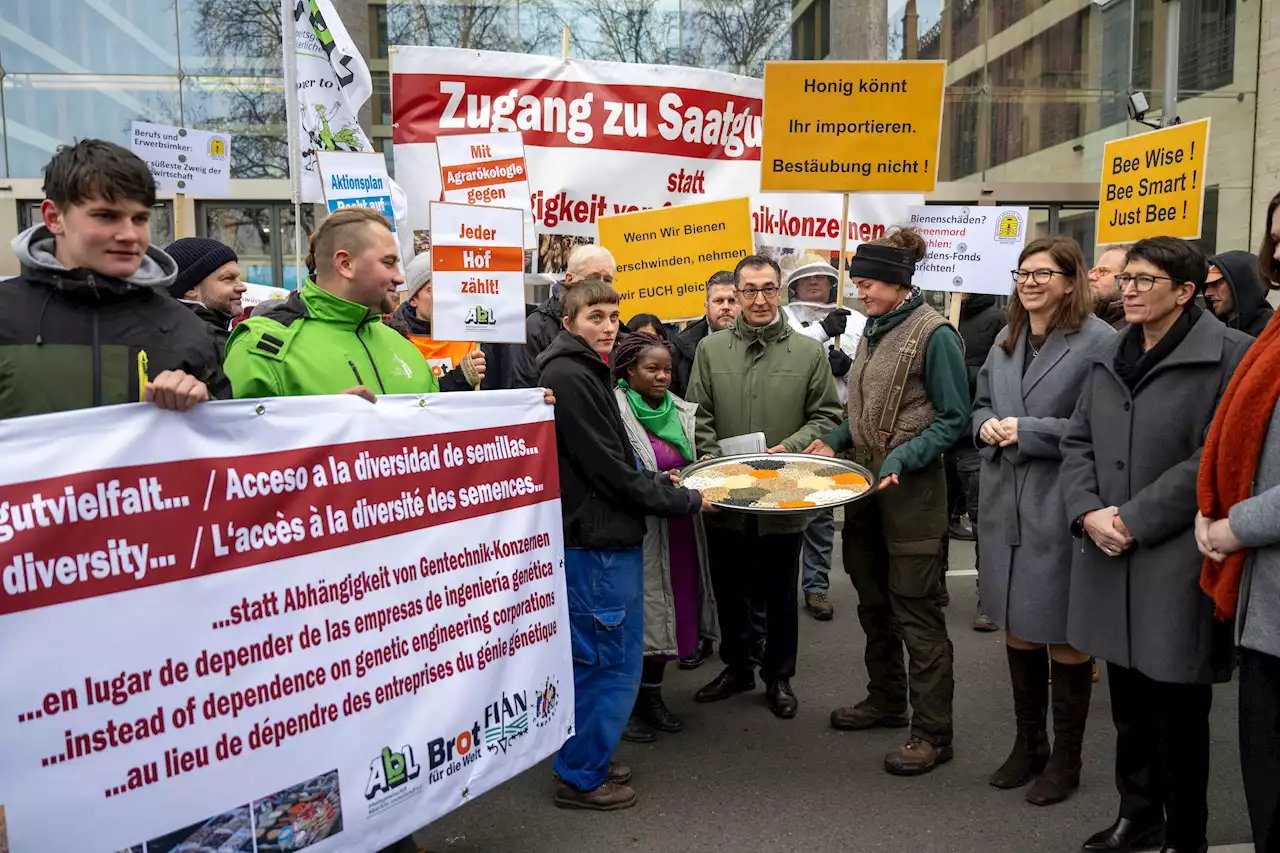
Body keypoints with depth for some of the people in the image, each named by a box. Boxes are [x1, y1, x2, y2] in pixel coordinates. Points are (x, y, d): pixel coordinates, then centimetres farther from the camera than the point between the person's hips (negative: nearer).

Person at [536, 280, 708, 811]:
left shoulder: (583, 372, 15)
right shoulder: (568, 377, -17)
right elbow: (609, 469, -19)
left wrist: (658, 481, 11)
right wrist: (686, 502, -11)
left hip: (601, 537, 10)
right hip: (598, 543, -10)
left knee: (592, 661, 19)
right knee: (614, 666, 0)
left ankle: (585, 761, 32)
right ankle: (581, 778, 15)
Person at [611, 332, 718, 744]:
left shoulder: (680, 412, 10)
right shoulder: (616, 413, -12)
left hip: (677, 531, 7)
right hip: (637, 533, -7)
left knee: (668, 610, 14)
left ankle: (652, 695, 30)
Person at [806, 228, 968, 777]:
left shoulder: (933, 334, -13)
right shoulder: (874, 330, 11)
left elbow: (954, 418, -14)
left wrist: (902, 459, -24)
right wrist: (834, 442, 4)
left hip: (911, 490, -8)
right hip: (864, 483, 8)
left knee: (915, 610, -1)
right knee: (873, 601, 17)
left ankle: (932, 732, 10)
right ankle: (887, 700, 34)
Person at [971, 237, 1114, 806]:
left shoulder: (1098, 342, -12)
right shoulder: (1005, 342, 13)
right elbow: (981, 405, 22)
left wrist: (1028, 431, -18)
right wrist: (986, 425, 0)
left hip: (1059, 511, -7)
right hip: (1004, 507, 7)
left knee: (1064, 637, 5)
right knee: (1017, 629, 16)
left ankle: (1065, 759, 24)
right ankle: (1028, 744, 34)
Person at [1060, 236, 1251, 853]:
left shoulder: (1228, 356, -8)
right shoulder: (1107, 358, 14)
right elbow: (1077, 441, 12)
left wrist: (1136, 520, -16)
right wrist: (1088, 511, -5)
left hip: (1176, 562, -6)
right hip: (1108, 554, 6)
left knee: (1176, 706, 4)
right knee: (1128, 699, 17)